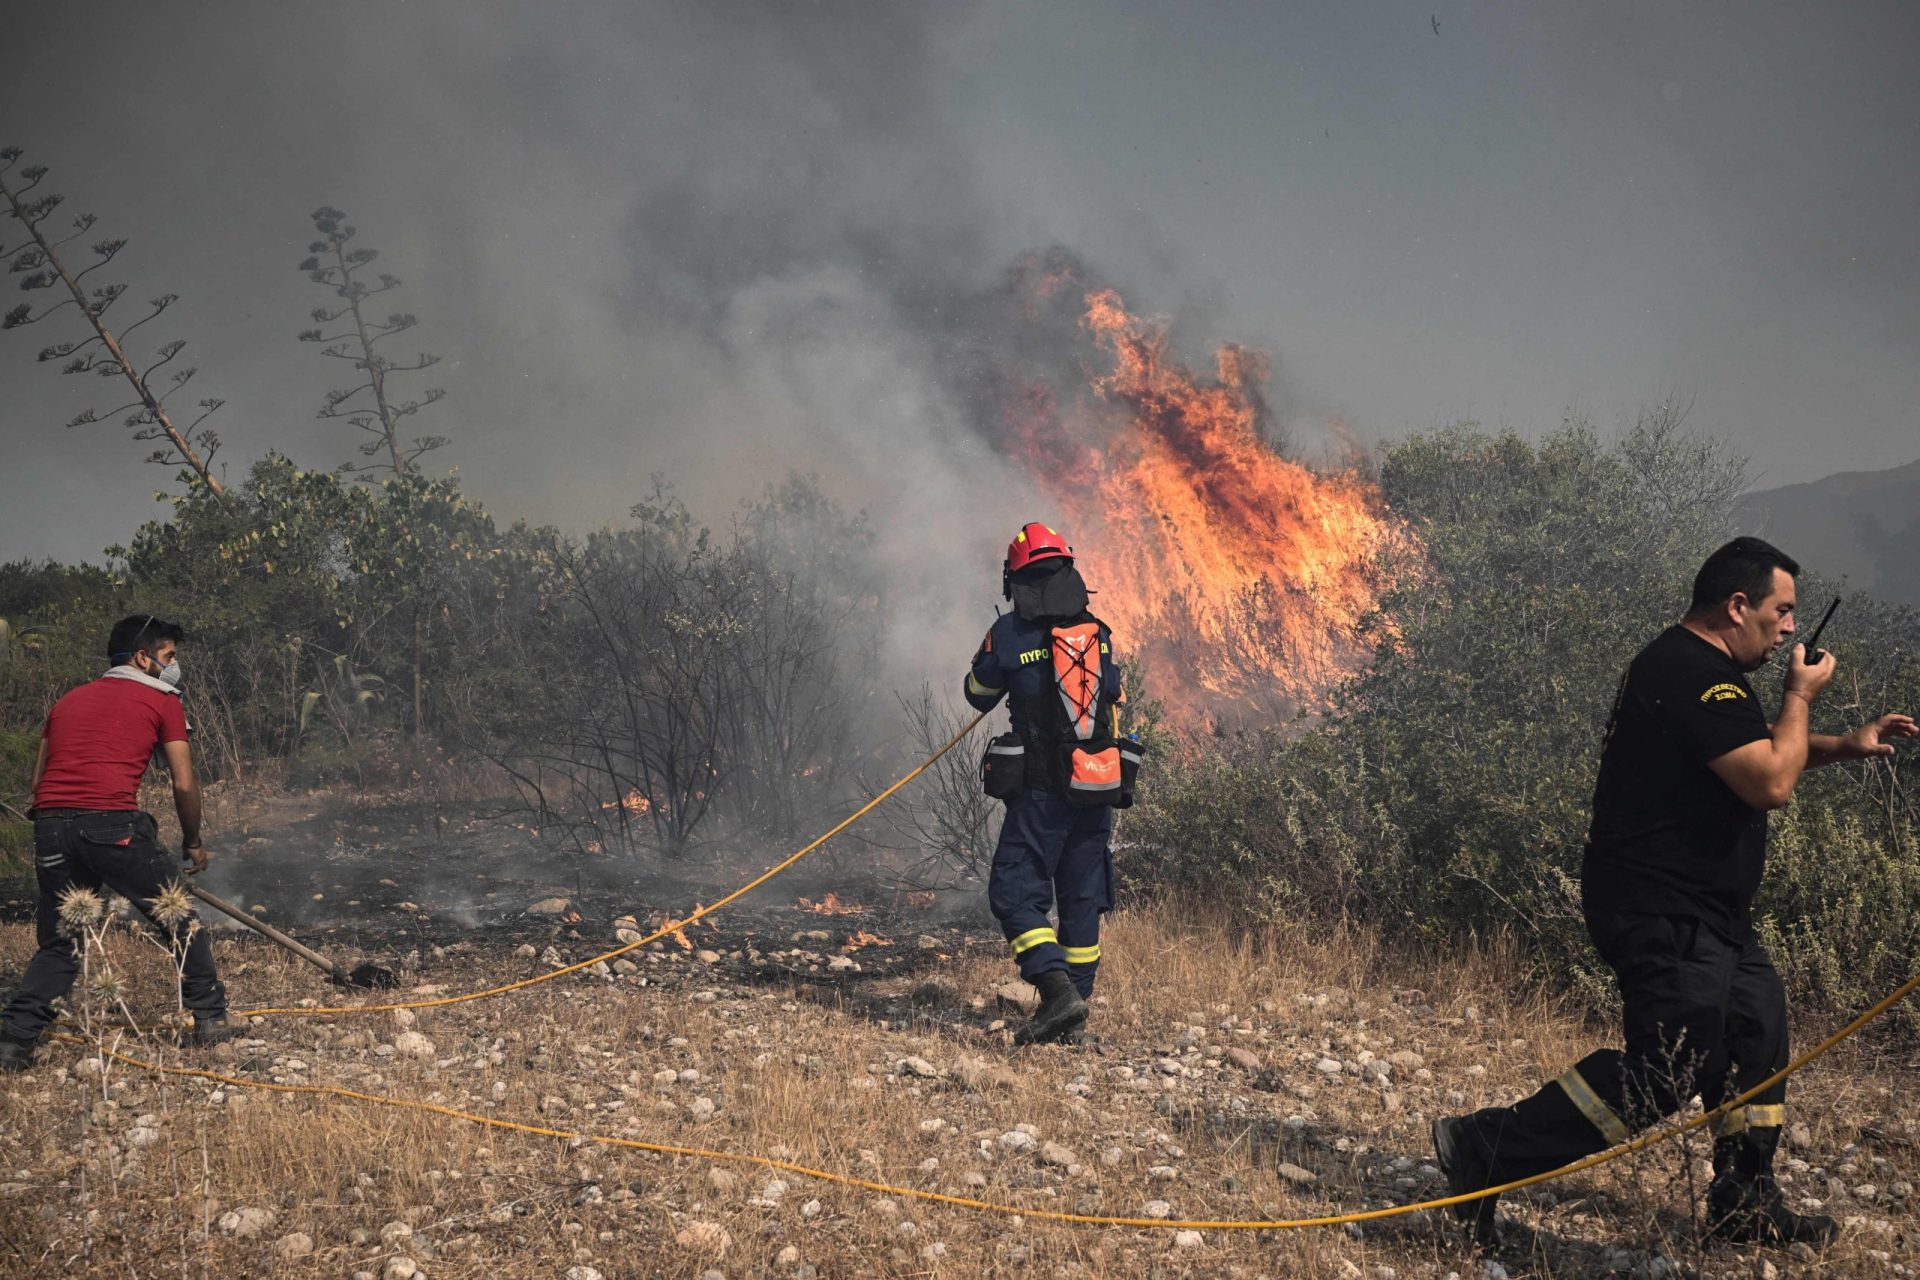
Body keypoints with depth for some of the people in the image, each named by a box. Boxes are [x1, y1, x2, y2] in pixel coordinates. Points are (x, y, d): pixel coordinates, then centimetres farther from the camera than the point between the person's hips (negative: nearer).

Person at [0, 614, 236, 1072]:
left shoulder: (68, 700, 26)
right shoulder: (161, 701, 12)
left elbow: (38, 780, 22)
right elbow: (184, 785, 10)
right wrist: (192, 842, 23)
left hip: (51, 827, 5)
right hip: (112, 823, -5)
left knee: (57, 943, 17)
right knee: (179, 921, 12)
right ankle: (210, 1020, 15)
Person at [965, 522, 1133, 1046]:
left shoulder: (1008, 634, -7)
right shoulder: (1098, 633, 7)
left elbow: (979, 696, 9)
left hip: (1042, 786, -5)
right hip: (1100, 786, 5)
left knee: (1016, 893, -1)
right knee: (1082, 898, 13)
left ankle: (1057, 989, -18)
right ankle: (1074, 1012, 17)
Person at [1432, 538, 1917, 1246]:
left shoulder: (1696, 668, 17)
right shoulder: (1695, 675, -19)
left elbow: (1759, 751, 32)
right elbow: (1770, 783, -23)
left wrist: (1844, 746, 17)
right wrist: (1800, 696, -7)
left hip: (1703, 910, 12)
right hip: (1662, 914, -12)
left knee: (1757, 1031, 16)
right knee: (1669, 1069, -14)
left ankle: (1745, 1204, 26)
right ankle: (1485, 1148, -12)